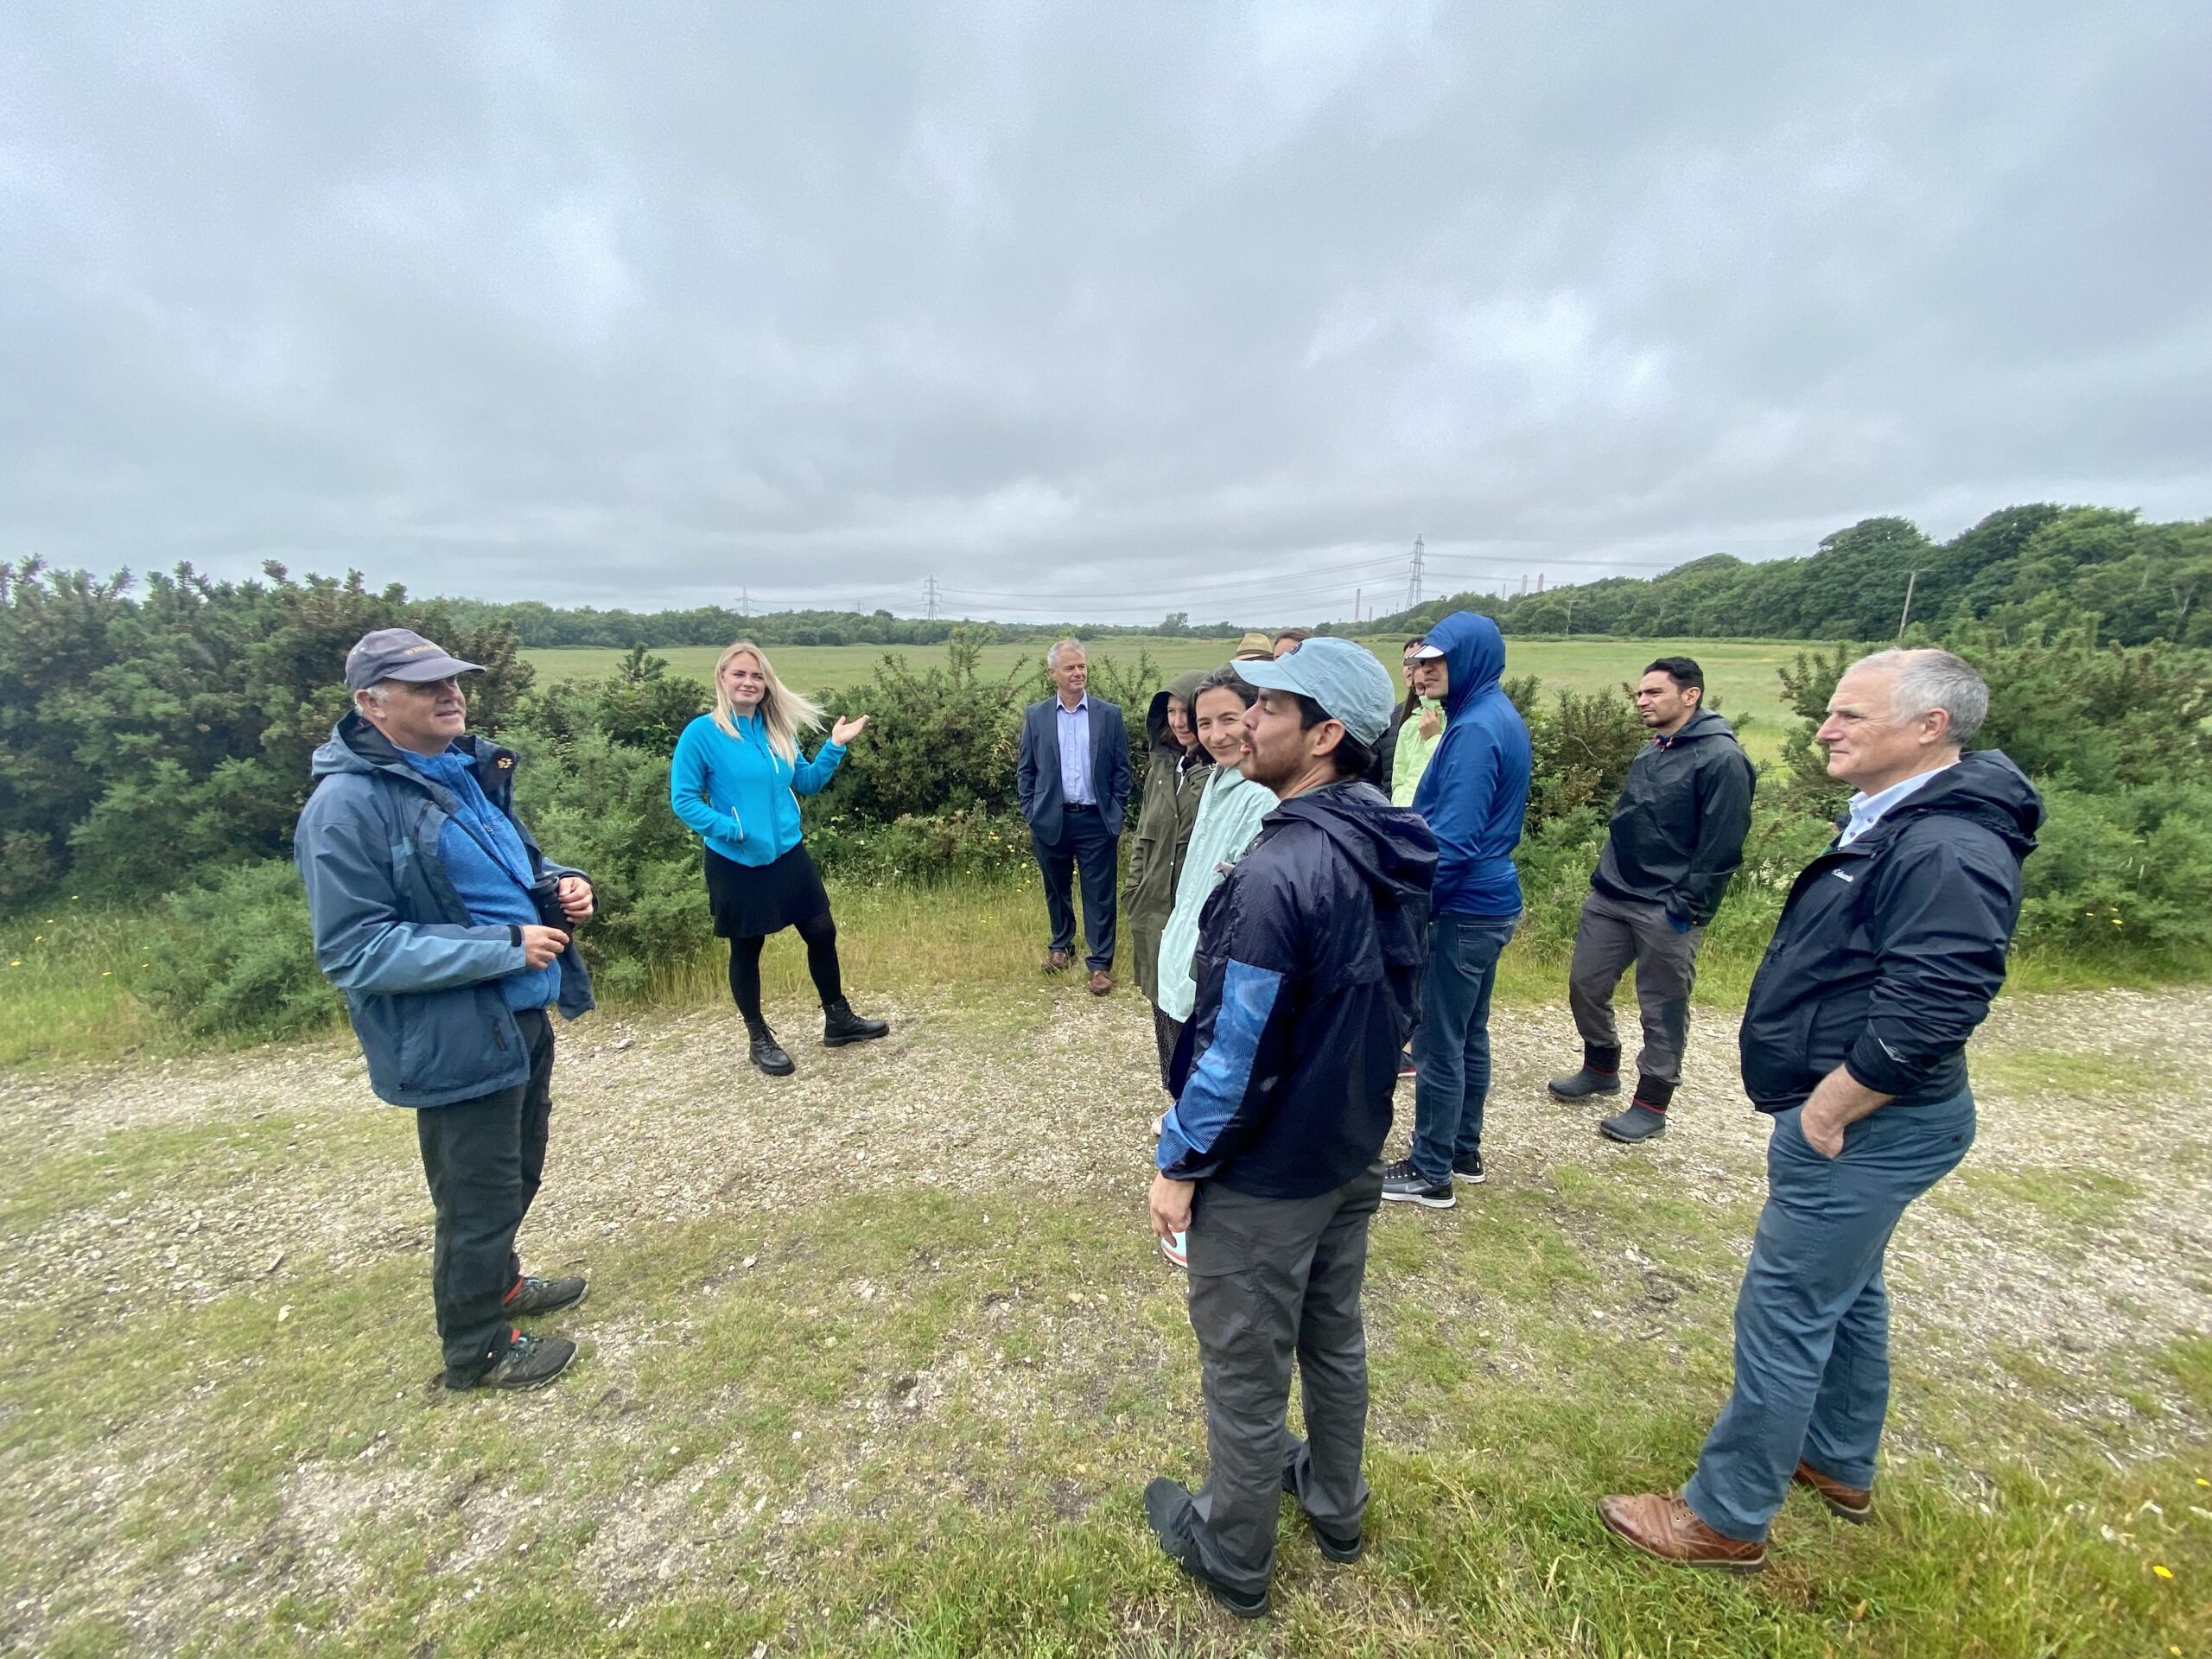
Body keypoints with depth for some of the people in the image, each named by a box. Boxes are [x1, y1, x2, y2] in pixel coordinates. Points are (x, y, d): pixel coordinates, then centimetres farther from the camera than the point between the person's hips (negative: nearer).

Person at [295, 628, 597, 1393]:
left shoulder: (468, 770, 4)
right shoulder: (348, 806, -20)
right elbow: (353, 951, -22)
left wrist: (559, 881, -3)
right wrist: (505, 947, -24)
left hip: (524, 1018, 8)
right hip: (456, 1041, -8)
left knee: (518, 1175, 26)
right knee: (479, 1199, 11)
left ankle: (500, 1282, 51)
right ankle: (476, 1347, 35)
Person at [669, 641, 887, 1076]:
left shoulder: (778, 730, 4)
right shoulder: (701, 734, -12)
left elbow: (806, 783, 12)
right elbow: (683, 800, -11)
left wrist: (835, 747, 0)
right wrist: (734, 830, -21)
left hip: (788, 854, 5)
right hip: (735, 864, -5)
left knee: (822, 933, 9)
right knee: (747, 950, 9)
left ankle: (839, 1020, 27)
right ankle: (759, 1039, 27)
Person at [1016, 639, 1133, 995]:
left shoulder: (1110, 714, -1)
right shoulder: (1036, 716, 2)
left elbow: (1121, 770, 3)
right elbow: (1025, 771, 7)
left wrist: (1116, 815, -1)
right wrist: (1031, 814, 2)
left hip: (1096, 821, -1)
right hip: (1050, 821, 2)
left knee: (1099, 895, 3)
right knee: (1056, 890, 17)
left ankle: (1100, 962, 15)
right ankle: (1061, 945, 37)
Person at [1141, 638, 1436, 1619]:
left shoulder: (1281, 873, -31)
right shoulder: (1393, 852, -4)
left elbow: (1235, 1048, -26)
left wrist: (1178, 1163, -12)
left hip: (1264, 1174, -8)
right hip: (1352, 1150, 8)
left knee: (1246, 1372, 15)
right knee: (1333, 1336, 27)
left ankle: (1231, 1556, 40)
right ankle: (1335, 1505, 51)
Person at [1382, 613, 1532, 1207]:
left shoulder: (1475, 729, -20)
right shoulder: (1500, 716, 11)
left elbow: (1452, 840, -25)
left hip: (1462, 911, -10)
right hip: (1491, 902, 10)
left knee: (1438, 1044, 2)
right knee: (1469, 1035, 20)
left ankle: (1430, 1173, 17)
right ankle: (1464, 1151, 34)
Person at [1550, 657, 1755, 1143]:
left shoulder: (1721, 758, -13)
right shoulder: (1650, 753, 13)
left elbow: (1721, 845, -16)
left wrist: (1688, 907, -17)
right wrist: (1605, 874, 15)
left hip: (1666, 910, -8)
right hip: (1609, 897, 8)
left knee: (1663, 1009, 5)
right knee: (1585, 984, 13)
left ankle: (1651, 1105, 20)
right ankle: (1601, 1069, 34)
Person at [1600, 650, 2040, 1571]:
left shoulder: (1946, 849, -24)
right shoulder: (1899, 823, 8)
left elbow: (1925, 1015, -29)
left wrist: (1822, 1116, -20)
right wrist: (1819, 1108, 14)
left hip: (1865, 1126, -10)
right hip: (1853, 1116, 10)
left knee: (1785, 1317, 2)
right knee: (1847, 1291, 25)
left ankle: (1725, 1519, 19)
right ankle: (1840, 1466, 46)